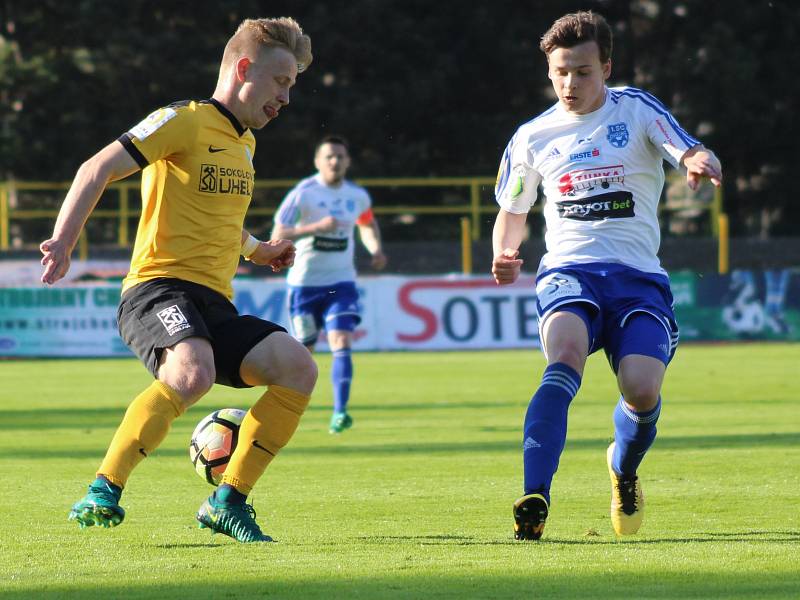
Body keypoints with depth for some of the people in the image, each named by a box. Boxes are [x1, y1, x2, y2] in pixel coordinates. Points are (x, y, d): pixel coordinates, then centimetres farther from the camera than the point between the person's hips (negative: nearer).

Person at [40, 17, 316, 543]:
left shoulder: (244, 143, 23)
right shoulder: (186, 121, -3)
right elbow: (98, 169, -9)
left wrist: (256, 250, 29)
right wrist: (64, 241, -20)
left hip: (215, 304, 8)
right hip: (160, 288, -8)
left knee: (298, 369, -14)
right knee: (193, 372, -37)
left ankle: (229, 502, -3)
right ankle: (104, 491, -25)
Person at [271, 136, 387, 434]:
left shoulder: (358, 196, 4)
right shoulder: (303, 194, -10)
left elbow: (367, 224, 26)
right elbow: (277, 236, -17)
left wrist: (376, 249, 6)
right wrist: (317, 227, -28)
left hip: (341, 281, 2)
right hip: (305, 282, -2)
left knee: (342, 344, -16)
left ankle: (339, 412, -22)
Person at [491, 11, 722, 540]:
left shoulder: (636, 110, 5)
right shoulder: (532, 138, 11)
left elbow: (694, 154, -7)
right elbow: (511, 213, 25)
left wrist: (701, 163, -33)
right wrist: (505, 255, 3)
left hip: (639, 276, 0)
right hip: (569, 271, 0)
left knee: (643, 392, -19)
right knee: (566, 356, -32)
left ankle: (624, 467, 19)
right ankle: (535, 499, -42)